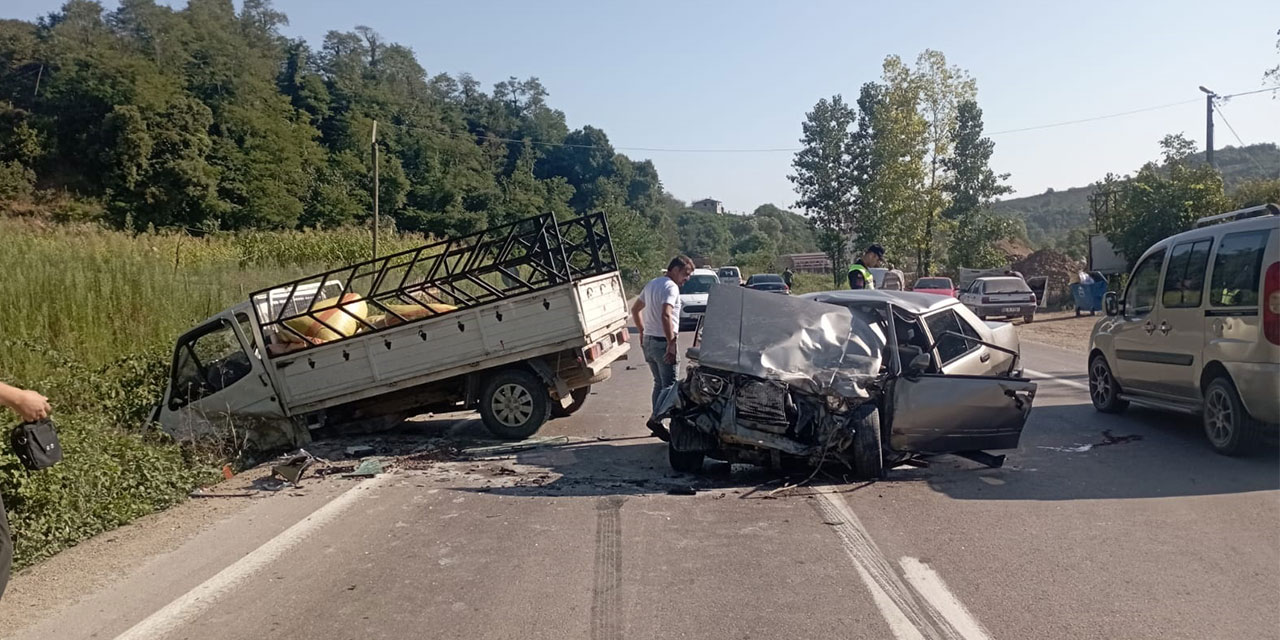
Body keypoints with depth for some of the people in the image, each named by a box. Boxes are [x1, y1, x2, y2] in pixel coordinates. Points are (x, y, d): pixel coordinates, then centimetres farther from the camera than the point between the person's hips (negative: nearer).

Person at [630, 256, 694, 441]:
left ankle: (656, 422, 18)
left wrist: (642, 331, 26)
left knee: (659, 383, 16)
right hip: (662, 342, -9)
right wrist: (671, 343, -26)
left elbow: (635, 310, 24)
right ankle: (656, 419, -14)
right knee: (669, 385, -6)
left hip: (648, 341, 9)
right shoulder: (671, 287, -14)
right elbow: (665, 316, -27)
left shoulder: (652, 284, 15)